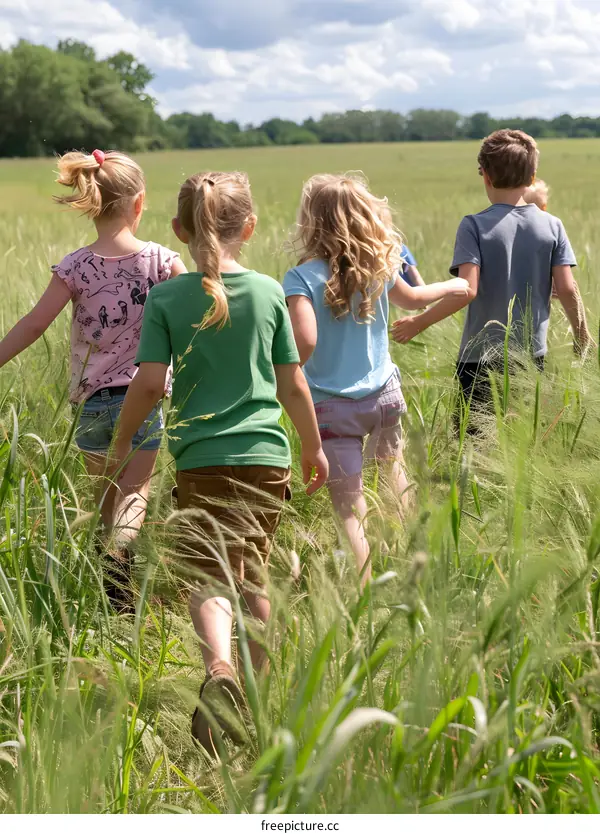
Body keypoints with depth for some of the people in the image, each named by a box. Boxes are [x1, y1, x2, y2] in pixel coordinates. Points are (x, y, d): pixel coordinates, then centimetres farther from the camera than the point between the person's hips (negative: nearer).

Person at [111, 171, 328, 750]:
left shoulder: (166, 297, -3)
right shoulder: (269, 292, 2)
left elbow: (150, 381, -8)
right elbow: (293, 385, 6)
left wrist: (122, 442, 8)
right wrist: (314, 446, 20)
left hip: (202, 458, -2)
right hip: (266, 454, 2)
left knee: (210, 577, -4)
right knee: (251, 577, 16)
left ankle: (219, 669, -32)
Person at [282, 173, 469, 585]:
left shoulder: (303, 277, -14)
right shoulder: (378, 267, 1)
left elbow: (305, 341, -27)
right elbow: (412, 298, 22)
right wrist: (450, 286, 42)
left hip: (334, 404, -5)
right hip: (384, 394, 5)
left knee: (349, 505, -2)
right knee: (392, 462, 32)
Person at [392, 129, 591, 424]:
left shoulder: (474, 226, -9)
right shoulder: (552, 226, 0)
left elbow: (466, 291, -18)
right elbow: (566, 289, -4)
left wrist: (418, 322, -9)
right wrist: (582, 336, 11)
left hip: (481, 357, -3)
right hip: (532, 354, 3)